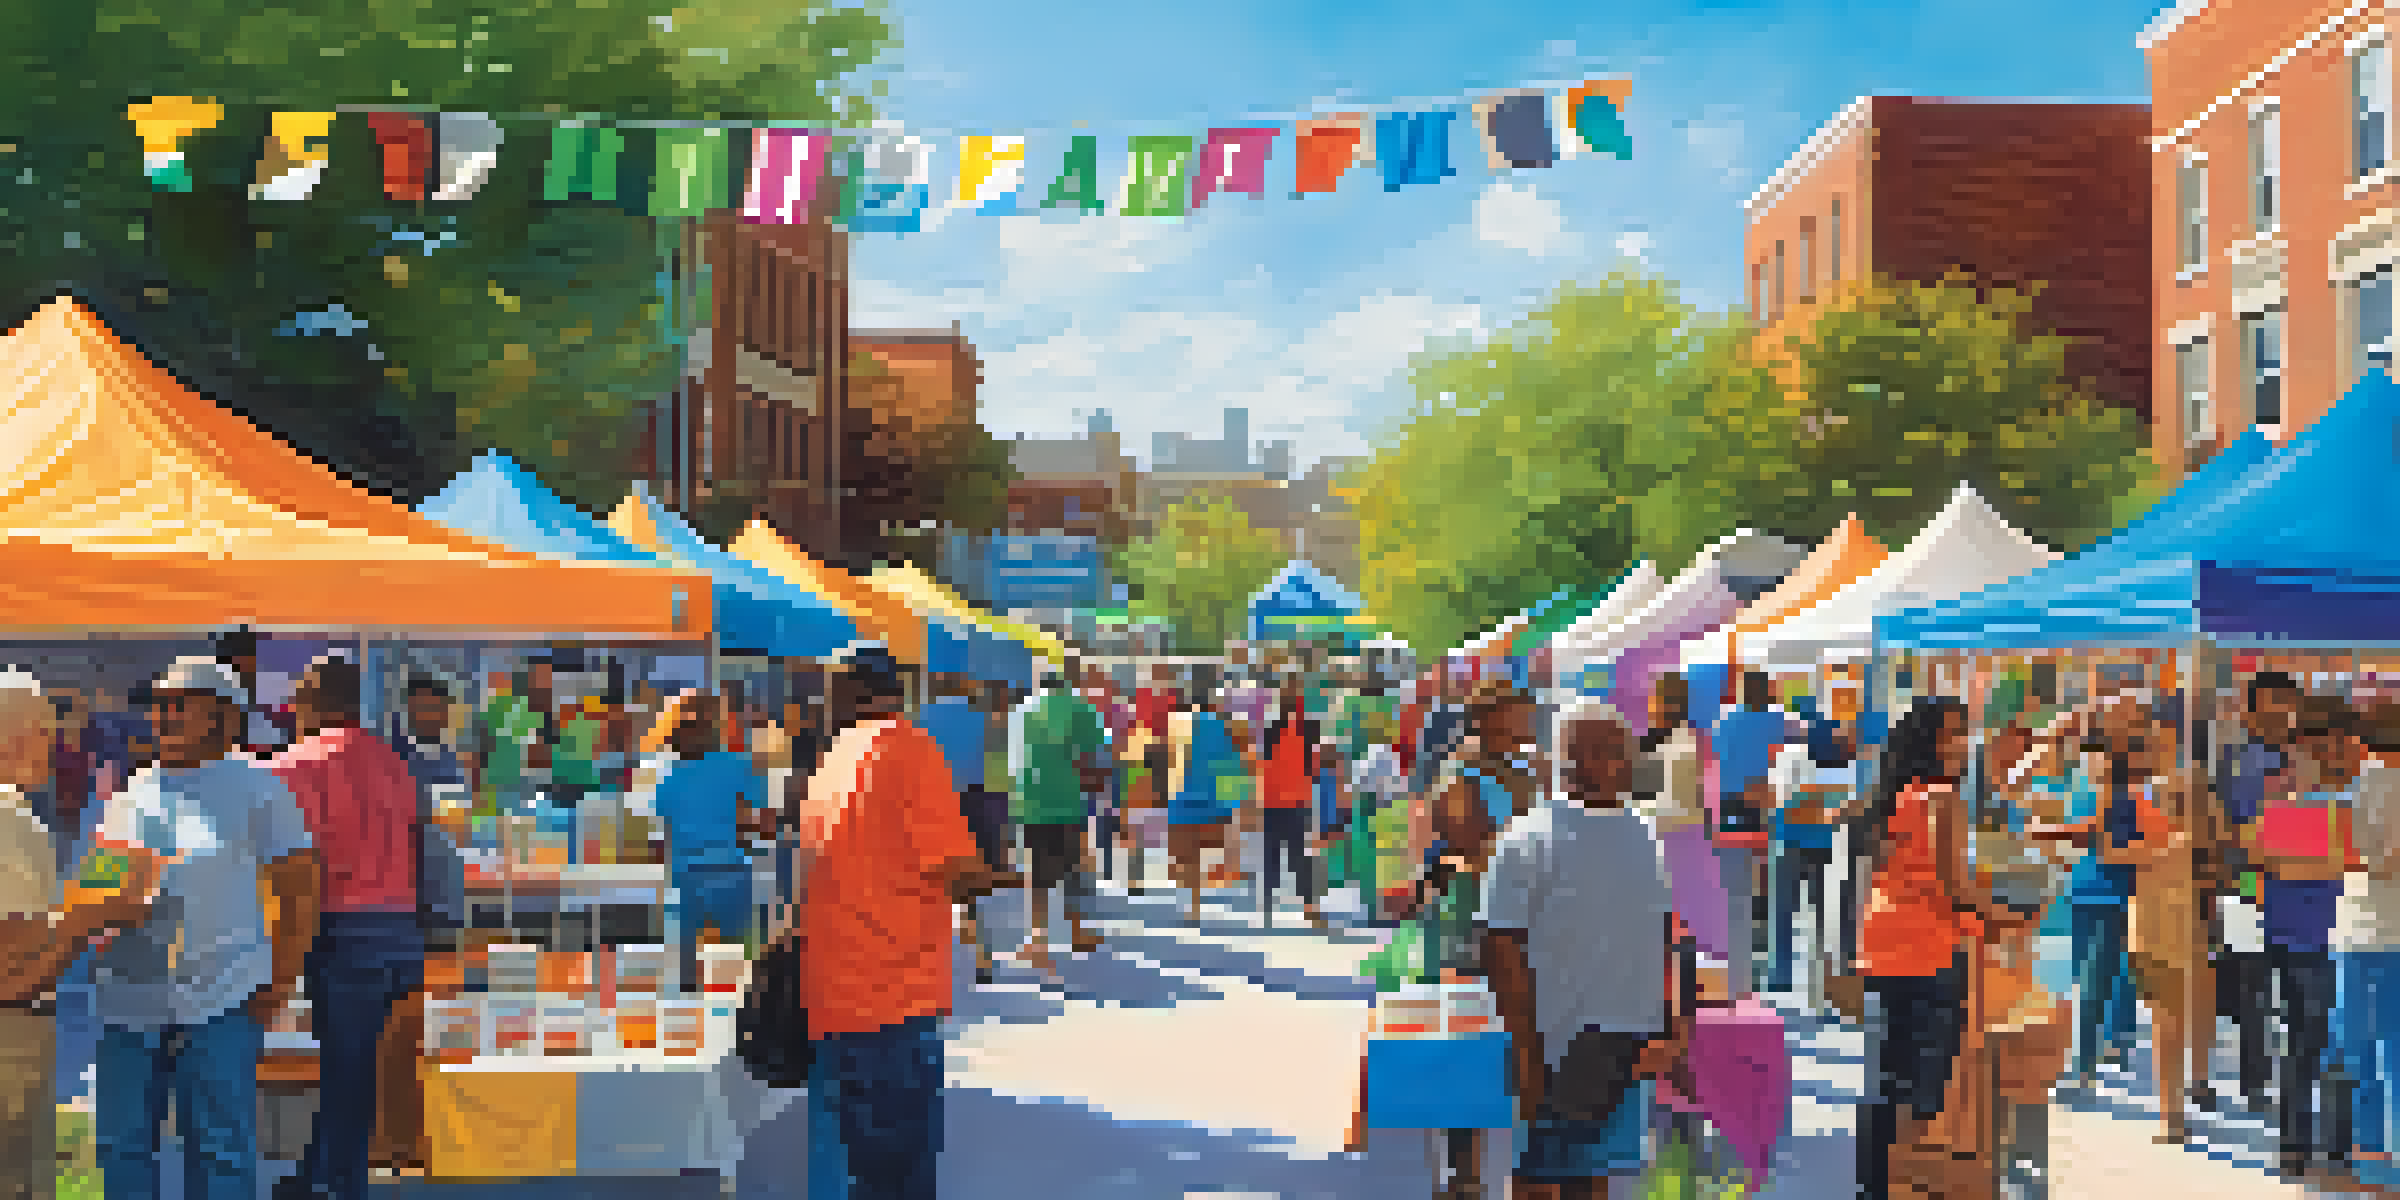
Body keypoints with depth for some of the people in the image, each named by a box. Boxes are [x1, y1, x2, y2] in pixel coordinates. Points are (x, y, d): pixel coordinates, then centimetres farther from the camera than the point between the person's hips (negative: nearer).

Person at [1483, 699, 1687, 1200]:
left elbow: (1666, 938, 15)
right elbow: (1503, 951, -14)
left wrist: (1671, 1027, 8)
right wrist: (1528, 1054, -18)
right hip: (1559, 1043, -6)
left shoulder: (1647, 837, 9)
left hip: (1630, 1045, 6)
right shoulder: (1528, 841, -11)